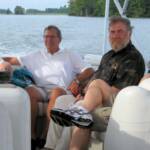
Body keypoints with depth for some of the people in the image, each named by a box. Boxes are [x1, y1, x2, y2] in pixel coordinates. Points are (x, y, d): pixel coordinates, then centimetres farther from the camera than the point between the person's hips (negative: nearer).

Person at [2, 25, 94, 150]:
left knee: (57, 92, -38)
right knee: (29, 91, -33)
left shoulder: (70, 55, 23)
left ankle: (45, 138, -36)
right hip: (41, 89, 2)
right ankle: (32, 136, -29)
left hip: (60, 89, -2)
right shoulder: (35, 56, 29)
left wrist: (77, 80, -6)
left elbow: (89, 70, 12)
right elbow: (12, 60, 20)